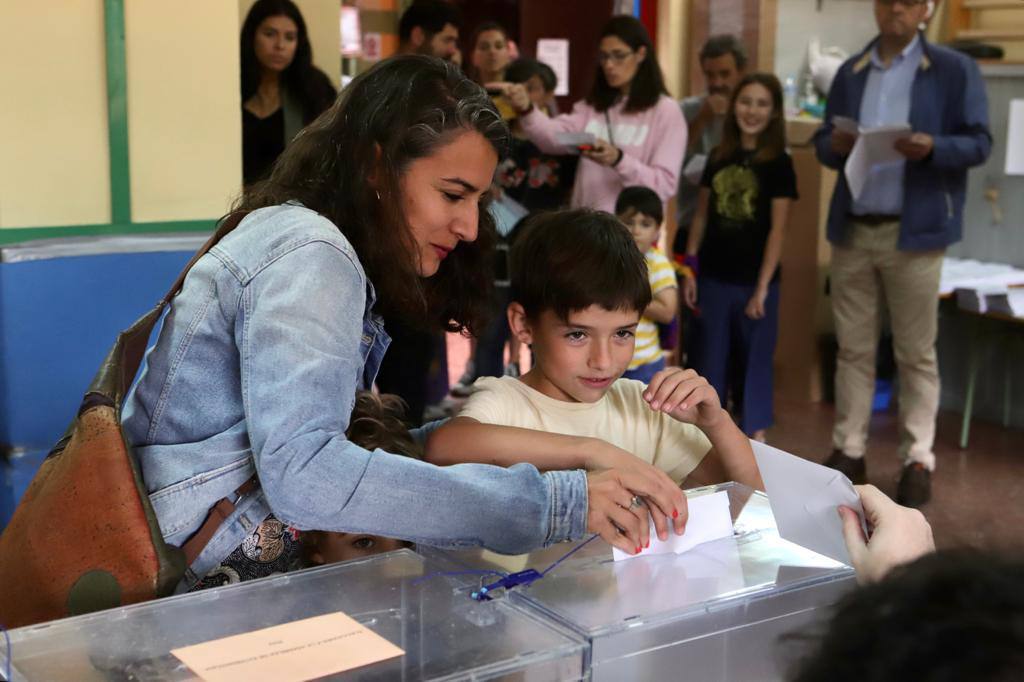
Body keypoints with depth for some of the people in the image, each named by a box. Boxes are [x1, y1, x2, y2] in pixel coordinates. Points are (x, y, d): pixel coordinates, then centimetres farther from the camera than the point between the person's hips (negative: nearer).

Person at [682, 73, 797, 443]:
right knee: (708, 361, 9)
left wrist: (762, 286, -12)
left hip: (754, 280, -4)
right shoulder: (718, 157, 8)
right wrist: (690, 270, 5)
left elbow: (777, 229, -8)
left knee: (755, 363, 4)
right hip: (713, 277, 4)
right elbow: (702, 216, 11)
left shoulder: (779, 163, -5)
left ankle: (756, 442, 12)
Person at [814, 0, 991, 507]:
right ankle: (849, 449, 17)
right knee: (853, 347, 8)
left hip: (914, 232, -4)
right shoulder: (850, 72, 14)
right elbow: (822, 143, 13)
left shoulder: (955, 70, 1)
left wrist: (931, 148, -22)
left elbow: (978, 142, -3)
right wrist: (835, 146, -10)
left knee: (916, 352, 3)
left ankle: (918, 459, 11)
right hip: (851, 230, 4)